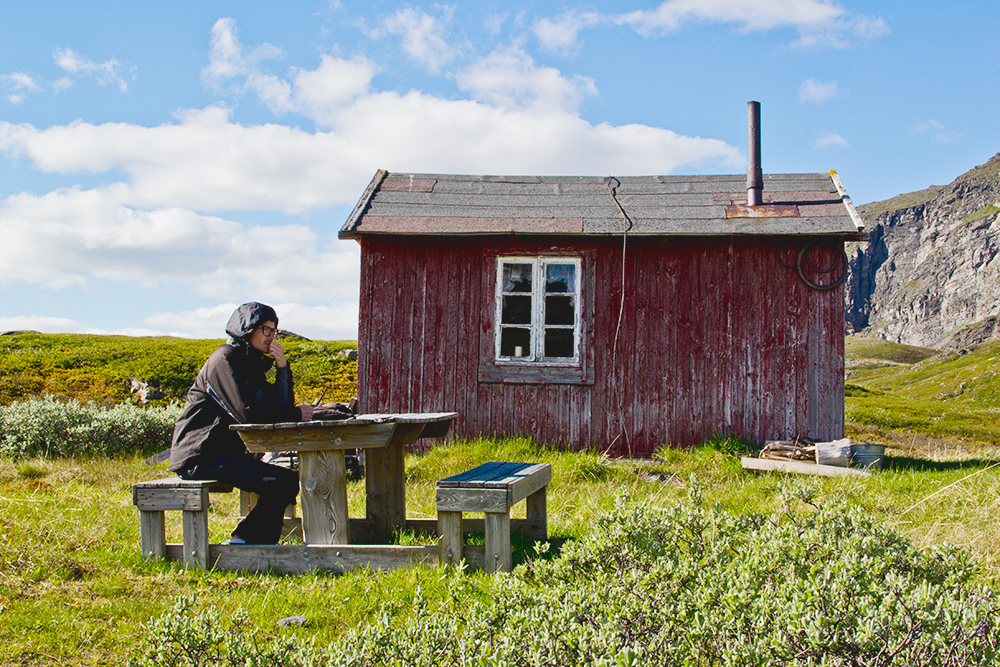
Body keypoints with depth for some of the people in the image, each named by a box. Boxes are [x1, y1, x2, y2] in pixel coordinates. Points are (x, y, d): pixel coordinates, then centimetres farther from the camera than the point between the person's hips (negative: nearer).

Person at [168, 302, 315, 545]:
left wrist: (282, 367, -1)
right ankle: (241, 543, -10)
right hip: (199, 458, -10)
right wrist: (297, 414, -10)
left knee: (291, 480, 1)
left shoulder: (252, 362, 17)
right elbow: (250, 413, -21)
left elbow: (280, 407, 11)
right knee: (277, 484, -23)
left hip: (225, 454, 10)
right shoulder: (226, 358, -11)